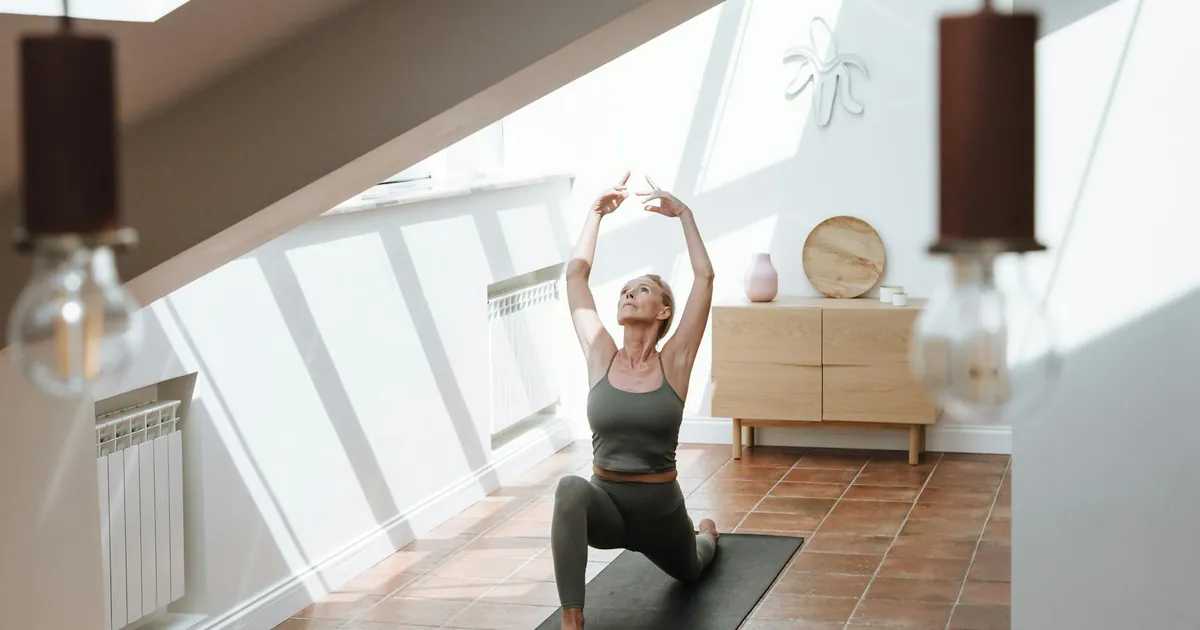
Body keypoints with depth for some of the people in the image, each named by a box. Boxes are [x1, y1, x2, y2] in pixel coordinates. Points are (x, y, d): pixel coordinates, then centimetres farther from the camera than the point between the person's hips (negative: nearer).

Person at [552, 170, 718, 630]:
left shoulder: (674, 362, -9)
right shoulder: (601, 357, -5)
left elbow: (705, 277, -15)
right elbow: (576, 274, -5)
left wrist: (683, 214, -13)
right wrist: (597, 213, -3)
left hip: (661, 507, 1)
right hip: (607, 504, -1)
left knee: (689, 572, 32)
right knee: (571, 490, -39)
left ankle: (706, 533, 72)